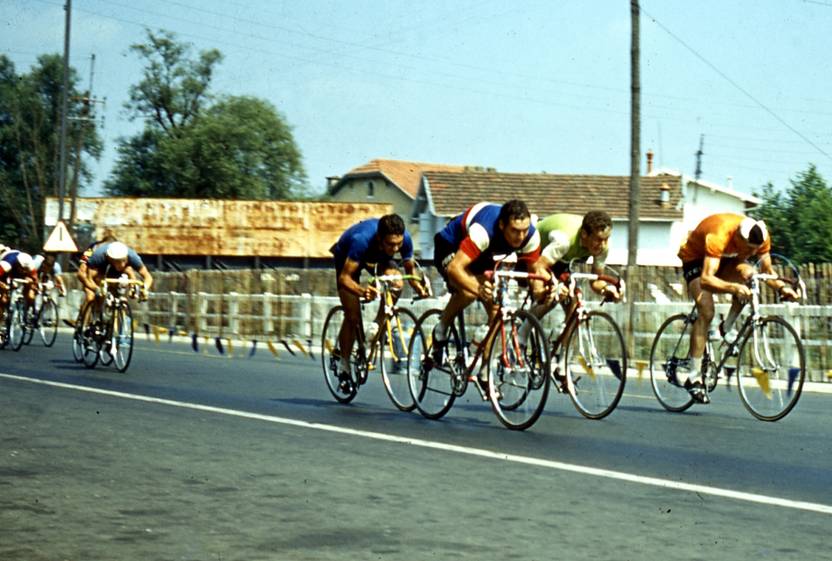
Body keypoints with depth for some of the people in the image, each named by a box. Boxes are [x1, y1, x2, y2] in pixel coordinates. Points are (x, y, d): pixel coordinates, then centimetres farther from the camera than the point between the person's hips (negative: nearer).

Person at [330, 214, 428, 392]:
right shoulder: (362, 239, -44)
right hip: (346, 256, -3)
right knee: (352, 316, -10)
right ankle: (344, 367, 8)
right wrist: (362, 291, -59)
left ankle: (378, 325, -9)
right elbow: (344, 278, -39)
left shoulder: (404, 239, -32)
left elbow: (410, 269, -15)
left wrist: (418, 287, -36)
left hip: (378, 256, 3)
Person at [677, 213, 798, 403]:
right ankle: (694, 378, -17)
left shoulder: (760, 236, -23)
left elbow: (767, 271, -12)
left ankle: (726, 329, -8)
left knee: (748, 274, -29)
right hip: (695, 257, -5)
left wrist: (782, 287, -32)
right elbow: (706, 279, -48)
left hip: (726, 258, 5)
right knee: (706, 312, -22)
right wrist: (734, 288, -64)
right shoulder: (718, 236, -41)